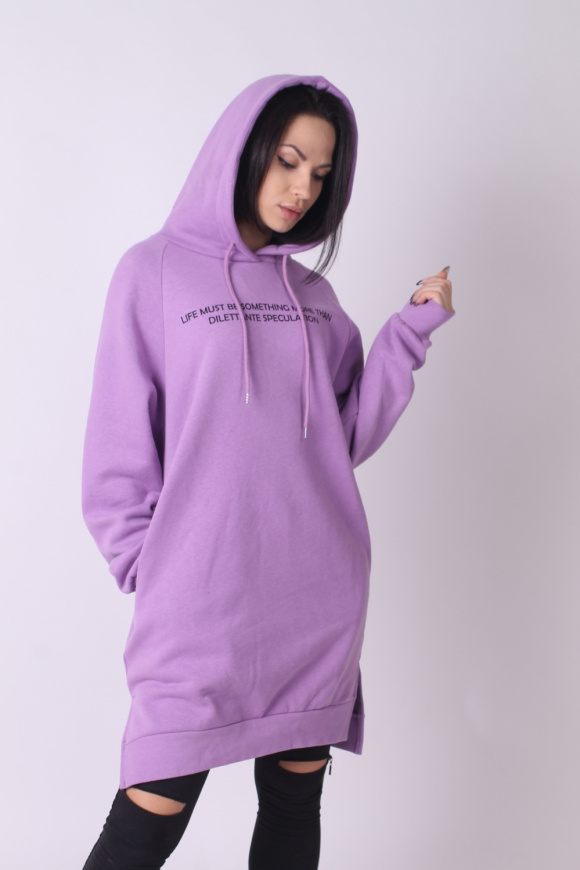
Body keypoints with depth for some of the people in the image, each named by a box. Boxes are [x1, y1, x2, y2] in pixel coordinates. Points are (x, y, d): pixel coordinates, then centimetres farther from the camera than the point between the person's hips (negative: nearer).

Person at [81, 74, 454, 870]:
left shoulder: (313, 292, 13)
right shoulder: (155, 272, 0)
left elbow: (348, 437, 9)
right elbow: (120, 447, -1)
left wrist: (413, 330, 2)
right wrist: (148, 566, -8)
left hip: (319, 595, 5)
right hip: (200, 602, -4)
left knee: (296, 800, 13)